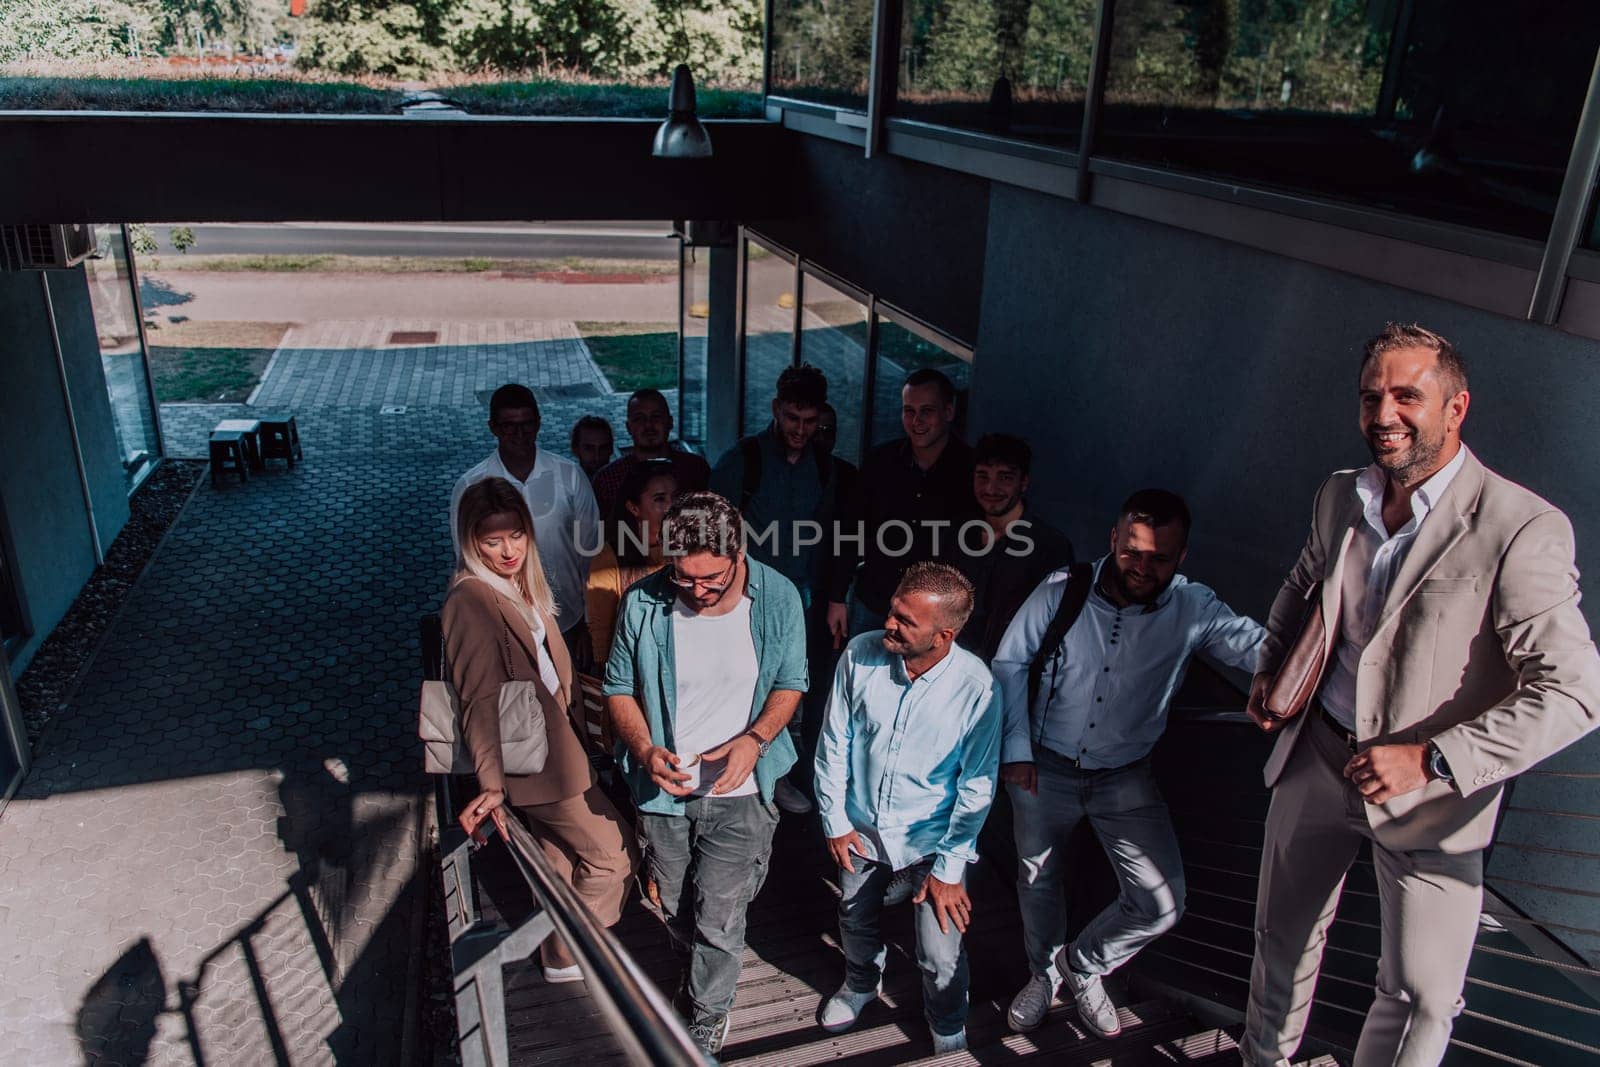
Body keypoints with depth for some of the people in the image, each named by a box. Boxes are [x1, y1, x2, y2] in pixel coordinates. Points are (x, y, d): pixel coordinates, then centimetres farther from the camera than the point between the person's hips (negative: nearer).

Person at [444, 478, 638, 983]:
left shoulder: (519, 586, 6)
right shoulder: (471, 600, -22)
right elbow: (481, 700, -28)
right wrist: (491, 783, -32)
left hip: (554, 742, 9)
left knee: (561, 857, 22)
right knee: (613, 852, 2)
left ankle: (559, 954, 40)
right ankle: (568, 956, 19)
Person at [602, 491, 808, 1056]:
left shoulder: (777, 598, -16)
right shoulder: (643, 602, -16)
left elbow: (790, 684, -2)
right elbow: (619, 688, -2)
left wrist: (754, 739, -19)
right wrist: (645, 750, -19)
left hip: (739, 791, -2)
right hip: (663, 785, 2)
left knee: (719, 916, 3)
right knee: (675, 908, 21)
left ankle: (709, 1011, 32)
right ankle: (695, 973, 52)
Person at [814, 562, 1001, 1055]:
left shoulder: (975, 686, -24)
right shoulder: (860, 654, -17)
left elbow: (977, 785, -14)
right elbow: (834, 742, -4)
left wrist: (949, 868, -12)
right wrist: (835, 820, 0)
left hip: (933, 840, -3)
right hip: (862, 830, 3)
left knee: (941, 957, -2)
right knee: (854, 922, 23)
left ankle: (948, 1029, 33)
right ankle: (862, 983, 58)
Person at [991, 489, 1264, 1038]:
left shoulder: (1192, 609, -13)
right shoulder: (1063, 589, -14)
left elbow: (1256, 645, -28)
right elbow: (1009, 662, -6)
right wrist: (1016, 748, -9)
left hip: (1125, 779, 0)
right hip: (1044, 767, 0)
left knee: (1161, 903, -7)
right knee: (1038, 881, 17)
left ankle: (1082, 964, 25)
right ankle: (1044, 973, 48)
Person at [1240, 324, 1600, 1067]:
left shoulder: (1524, 529, -19)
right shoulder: (1338, 496, 0)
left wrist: (1431, 760, -26)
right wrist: (1270, 667, 5)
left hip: (1431, 794, -5)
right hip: (1317, 756, 5)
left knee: (1421, 996, 6)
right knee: (1283, 937, 21)